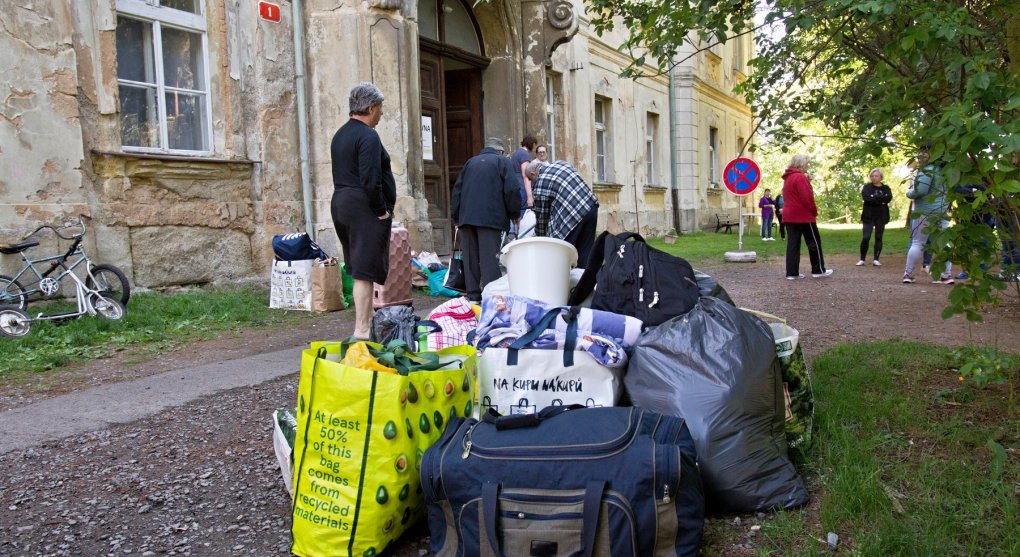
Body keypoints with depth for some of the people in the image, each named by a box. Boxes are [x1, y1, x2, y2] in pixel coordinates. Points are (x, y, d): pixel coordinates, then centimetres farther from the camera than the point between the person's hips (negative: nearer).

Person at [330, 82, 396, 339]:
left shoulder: (339, 135, 18)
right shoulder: (368, 136, -13)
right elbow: (371, 180, -22)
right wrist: (381, 210, -14)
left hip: (340, 204, 10)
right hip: (364, 208, -10)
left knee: (359, 269, 15)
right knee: (365, 270, -8)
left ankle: (365, 322, 22)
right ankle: (362, 329, -7)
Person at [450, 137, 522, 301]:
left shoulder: (470, 162, 23)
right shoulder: (503, 162, 9)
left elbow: (457, 190, 19)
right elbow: (512, 190, -4)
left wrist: (456, 217, 20)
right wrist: (515, 214, 7)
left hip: (466, 217, 5)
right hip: (489, 218, -5)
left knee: (470, 258, 8)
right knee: (489, 258, -8)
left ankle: (473, 295, 10)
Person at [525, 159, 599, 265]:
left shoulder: (539, 185, -2)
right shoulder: (560, 163, 19)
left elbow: (542, 215, 4)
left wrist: (540, 236, 18)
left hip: (572, 215, -8)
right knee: (586, 252, 13)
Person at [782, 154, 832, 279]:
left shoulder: (787, 178, 17)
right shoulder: (800, 177, -12)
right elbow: (807, 197, -18)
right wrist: (815, 211, -6)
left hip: (789, 215, 8)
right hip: (803, 215, -8)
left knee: (793, 243, 5)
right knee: (814, 242, 2)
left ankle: (791, 273, 1)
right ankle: (818, 270, 8)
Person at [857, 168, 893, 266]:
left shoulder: (886, 188, 9)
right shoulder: (867, 187, 4)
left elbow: (888, 198, -11)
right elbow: (866, 198, -15)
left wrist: (874, 197, -15)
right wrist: (881, 200, -13)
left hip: (881, 216, 2)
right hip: (868, 216, -2)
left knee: (878, 238, 3)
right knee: (866, 238, -8)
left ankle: (876, 260, 6)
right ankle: (862, 259, 0)